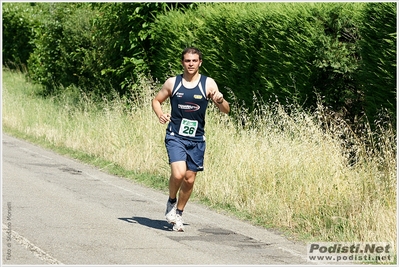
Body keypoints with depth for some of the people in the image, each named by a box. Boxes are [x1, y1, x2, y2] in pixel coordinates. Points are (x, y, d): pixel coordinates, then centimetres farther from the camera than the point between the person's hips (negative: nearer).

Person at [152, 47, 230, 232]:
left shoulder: (208, 84, -2)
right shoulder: (172, 83, 0)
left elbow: (226, 110, -3)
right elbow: (157, 100, 13)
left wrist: (220, 101, -26)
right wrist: (160, 114, -8)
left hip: (197, 140, 2)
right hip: (175, 136, -2)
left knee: (189, 179, 7)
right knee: (178, 173, -21)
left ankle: (178, 213, 28)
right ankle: (171, 202, 8)